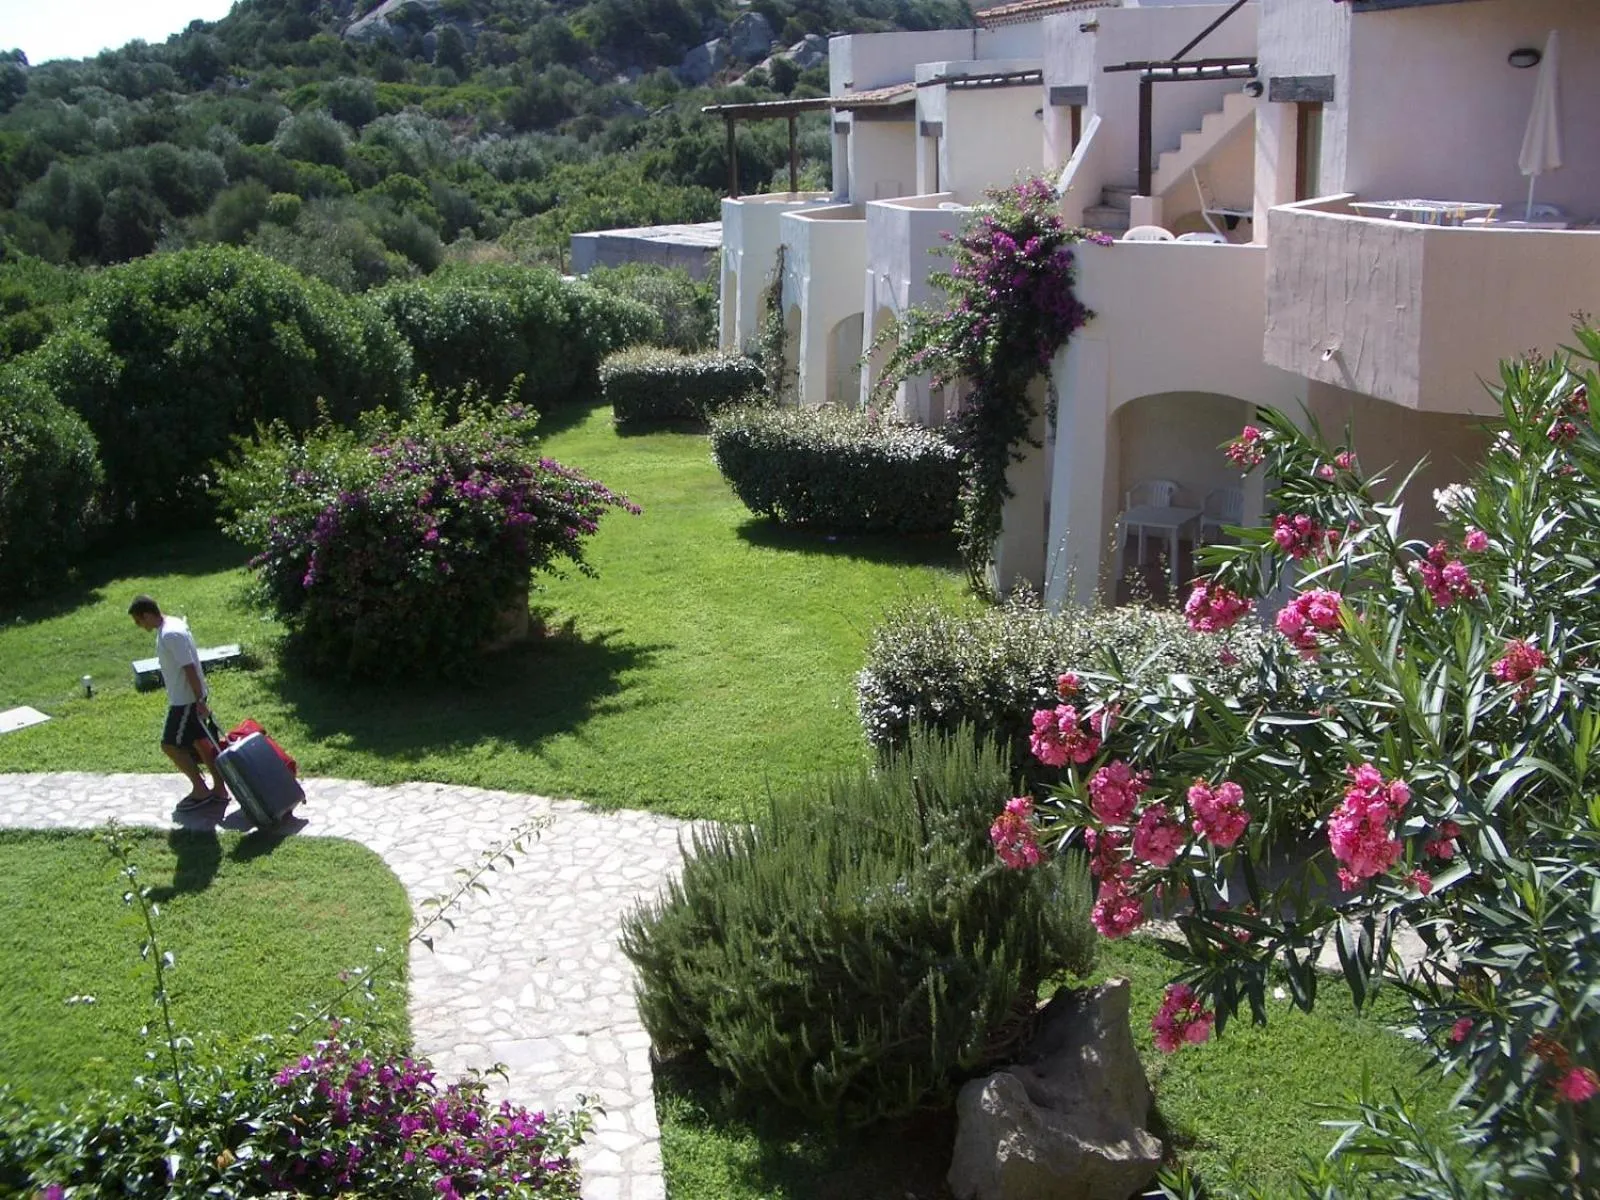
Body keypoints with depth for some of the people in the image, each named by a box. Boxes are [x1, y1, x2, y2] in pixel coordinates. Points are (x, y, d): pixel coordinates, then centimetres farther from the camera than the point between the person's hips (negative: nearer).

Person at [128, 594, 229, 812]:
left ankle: (200, 790, 5)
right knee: (200, 742, 15)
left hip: (186, 700, -10)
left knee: (170, 745, -1)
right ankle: (219, 788, 21)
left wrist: (200, 701, -24)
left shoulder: (170, 635, -24)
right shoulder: (173, 623, 7)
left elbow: (189, 668, -26)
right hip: (186, 697, 10)